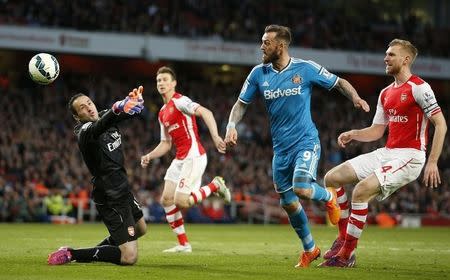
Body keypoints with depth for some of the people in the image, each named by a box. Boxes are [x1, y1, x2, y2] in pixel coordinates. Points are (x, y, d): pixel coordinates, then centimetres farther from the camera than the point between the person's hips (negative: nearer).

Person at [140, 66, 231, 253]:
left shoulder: (180, 101, -9)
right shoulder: (162, 113, 19)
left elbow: (205, 113, -24)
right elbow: (166, 143, 25)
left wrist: (215, 136, -38)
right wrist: (149, 156, 8)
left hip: (193, 156, -9)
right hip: (180, 159, 9)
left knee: (180, 201, -16)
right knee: (166, 200, 2)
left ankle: (215, 186, 7)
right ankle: (183, 244, 9)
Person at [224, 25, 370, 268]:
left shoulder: (306, 69, -9)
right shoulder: (259, 74, 1)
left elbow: (339, 83, 2)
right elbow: (241, 103, 9)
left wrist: (355, 97, -18)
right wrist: (232, 126, -10)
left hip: (306, 142, -4)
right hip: (280, 148, 5)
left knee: (301, 188, -27)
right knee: (288, 203, 7)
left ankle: (329, 196, 9)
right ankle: (310, 249, 28)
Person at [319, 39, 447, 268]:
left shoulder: (419, 88, -10)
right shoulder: (385, 93, 15)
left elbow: (441, 124, -13)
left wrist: (432, 162, -19)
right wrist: (352, 134, 2)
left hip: (408, 155, -9)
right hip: (386, 153, 9)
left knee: (361, 190, -26)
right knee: (332, 178, 2)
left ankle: (346, 255, -16)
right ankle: (344, 237, 9)